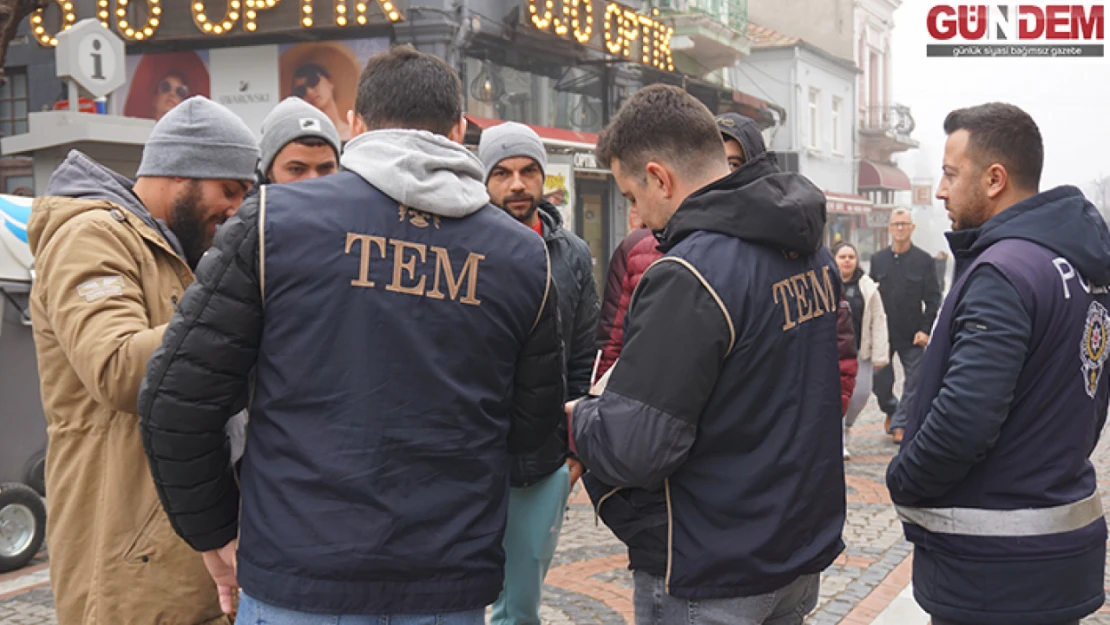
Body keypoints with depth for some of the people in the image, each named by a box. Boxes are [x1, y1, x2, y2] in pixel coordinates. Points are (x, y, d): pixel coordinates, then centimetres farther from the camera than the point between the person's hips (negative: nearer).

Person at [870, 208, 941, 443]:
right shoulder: (878, 259, 7)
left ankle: (899, 423, 12)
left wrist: (925, 329, -9)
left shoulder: (924, 260, 0)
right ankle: (890, 410, 33)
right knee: (880, 380, 5)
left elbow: (933, 299, 0)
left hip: (912, 335, -2)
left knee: (913, 381, 0)